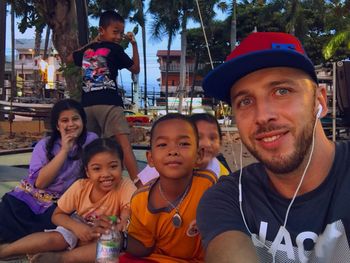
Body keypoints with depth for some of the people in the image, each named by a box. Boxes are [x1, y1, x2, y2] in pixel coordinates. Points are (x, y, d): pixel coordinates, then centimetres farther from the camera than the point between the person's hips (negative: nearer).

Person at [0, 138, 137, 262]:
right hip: (79, 228, 2)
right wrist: (76, 227, -25)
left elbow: (127, 220, -27)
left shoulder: (126, 186, -24)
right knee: (55, 238, -25)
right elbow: (57, 215, -6)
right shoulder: (80, 187, -16)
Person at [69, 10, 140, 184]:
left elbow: (69, 58, 41)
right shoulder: (115, 49, 5)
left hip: (87, 104, 6)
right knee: (124, 142, -17)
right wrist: (134, 44, 22)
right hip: (108, 103, -6)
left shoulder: (87, 50, 19)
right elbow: (135, 69, 15)